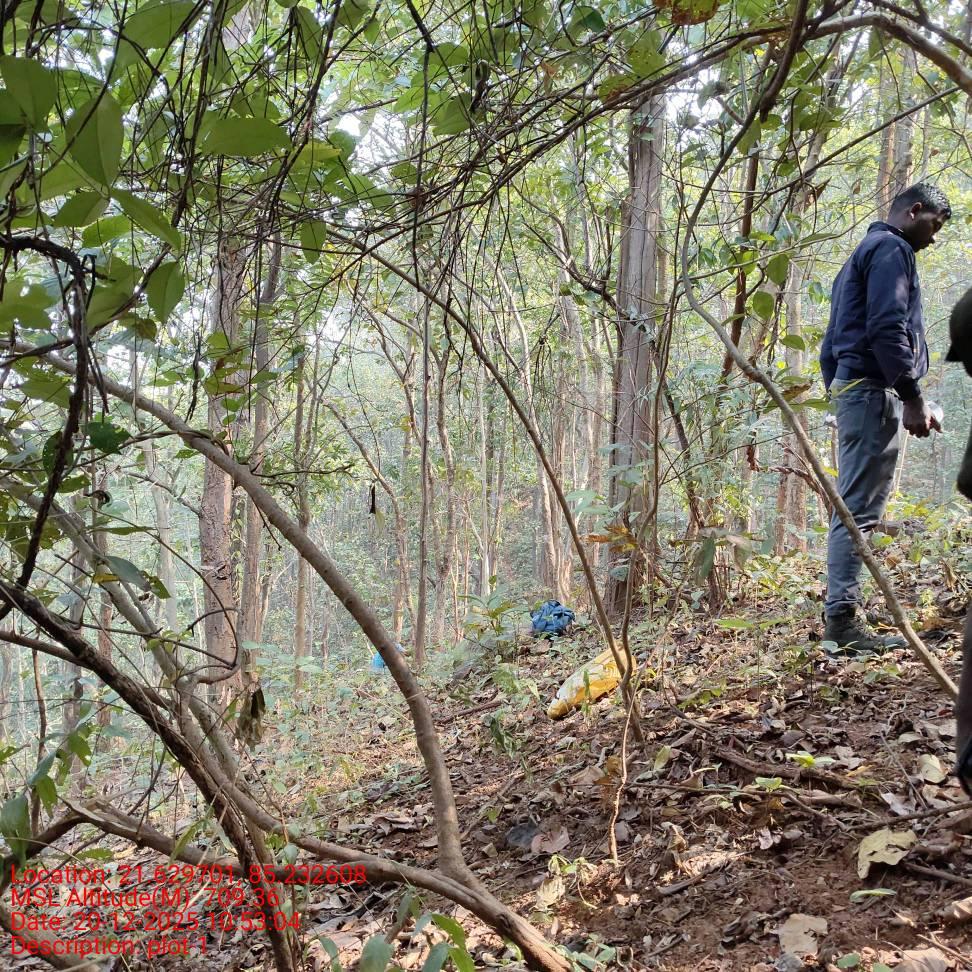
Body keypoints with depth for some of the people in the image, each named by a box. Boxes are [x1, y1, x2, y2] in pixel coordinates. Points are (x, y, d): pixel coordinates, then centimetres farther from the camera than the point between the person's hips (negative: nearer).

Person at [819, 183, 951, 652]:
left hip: (851, 387, 10)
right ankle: (843, 620, -12)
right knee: (860, 510, -12)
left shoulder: (863, 252, 26)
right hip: (874, 390, -10)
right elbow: (888, 328, -18)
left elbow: (832, 341, 25)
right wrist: (913, 397, -18)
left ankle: (840, 616, 11)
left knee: (853, 508, 9)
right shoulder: (891, 249, -4)